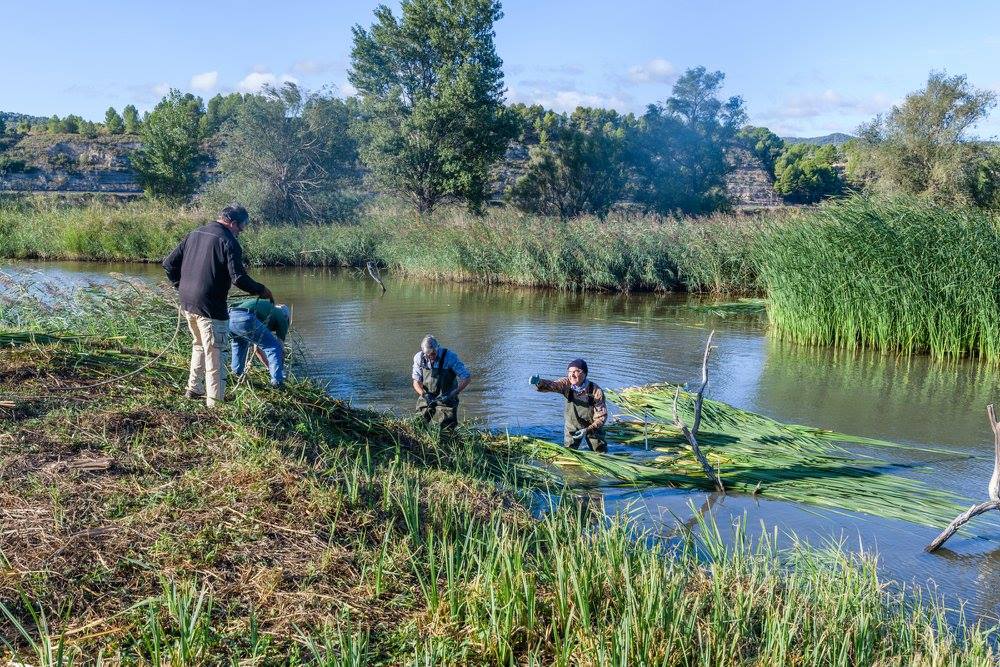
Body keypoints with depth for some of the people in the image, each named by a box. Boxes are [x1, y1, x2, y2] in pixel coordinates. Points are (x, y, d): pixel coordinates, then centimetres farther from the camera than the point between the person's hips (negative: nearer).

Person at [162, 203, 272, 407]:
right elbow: (239, 278, -19)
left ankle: (194, 389, 34)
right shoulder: (228, 241, -12)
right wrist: (261, 290, -4)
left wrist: (181, 286, 21)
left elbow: (169, 263, 12)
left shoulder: (194, 234, 11)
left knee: (199, 345, 26)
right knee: (216, 353, 0)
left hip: (187, 304, 8)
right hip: (210, 307, -8)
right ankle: (215, 400, 2)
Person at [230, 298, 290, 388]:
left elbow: (258, 349, 45)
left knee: (239, 343, 39)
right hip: (245, 319, -8)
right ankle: (277, 382, 0)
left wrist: (269, 367, 51)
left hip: (230, 316, 8)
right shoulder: (282, 317, 26)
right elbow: (281, 347, 24)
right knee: (275, 347, 7)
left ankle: (236, 375, 37)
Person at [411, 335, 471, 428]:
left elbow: (467, 378, -15)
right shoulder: (419, 358, -7)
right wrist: (424, 394, -21)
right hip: (426, 399, 3)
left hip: (446, 402, -3)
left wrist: (452, 394, -24)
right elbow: (416, 382, 0)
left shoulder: (450, 357, -17)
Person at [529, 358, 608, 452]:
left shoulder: (596, 391, -28)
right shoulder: (567, 384, -21)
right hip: (572, 426, 2)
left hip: (592, 426, -2)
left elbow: (602, 416, -21)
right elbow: (551, 385, -39)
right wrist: (538, 383, -60)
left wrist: (587, 430, -30)